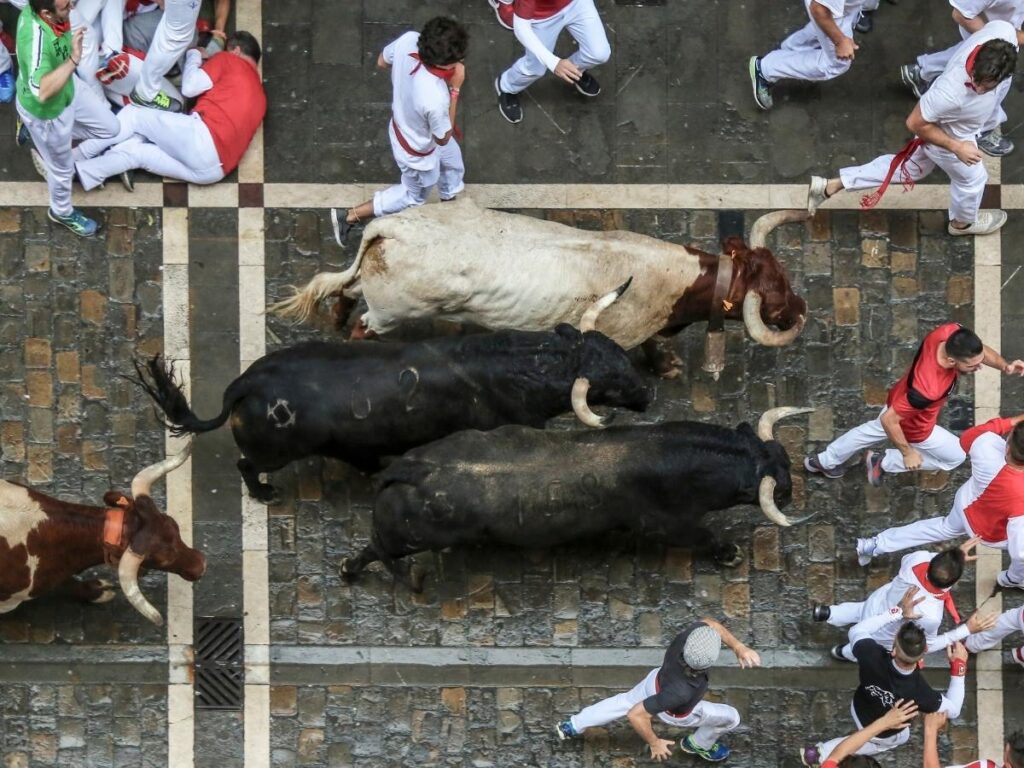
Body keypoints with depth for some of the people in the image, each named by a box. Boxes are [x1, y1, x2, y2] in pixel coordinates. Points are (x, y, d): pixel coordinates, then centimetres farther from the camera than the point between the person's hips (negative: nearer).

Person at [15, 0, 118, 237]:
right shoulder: (36, 37, -47)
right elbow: (42, 91, -56)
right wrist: (73, 60, -58)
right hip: (45, 111, -7)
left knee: (109, 127, 22)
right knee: (61, 168, 19)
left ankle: (40, 135, 37)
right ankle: (61, 212, 51)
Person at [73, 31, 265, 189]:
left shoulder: (230, 60, 14)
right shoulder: (259, 94, 33)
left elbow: (190, 88, 5)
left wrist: (194, 55, 25)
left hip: (204, 136, -7)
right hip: (216, 168, 7)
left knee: (133, 115, 6)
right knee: (136, 149, 11)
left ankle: (75, 159, 4)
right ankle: (84, 173, -10)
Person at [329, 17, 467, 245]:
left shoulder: (408, 40, -32)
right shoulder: (435, 100, -47)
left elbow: (382, 62, -7)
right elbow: (443, 138, -23)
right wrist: (455, 89, -27)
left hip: (402, 122, 7)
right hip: (418, 151, -7)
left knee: (453, 165, 34)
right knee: (413, 197, 26)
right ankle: (349, 217, 36)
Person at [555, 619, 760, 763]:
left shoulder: (692, 633, -39)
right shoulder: (682, 691, -50)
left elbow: (709, 624, -13)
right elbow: (636, 714, -41)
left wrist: (738, 646, -25)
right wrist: (654, 743, -24)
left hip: (656, 679, 5)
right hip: (675, 712, -5)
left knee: (624, 701, 32)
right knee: (730, 717, 14)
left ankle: (572, 726, 48)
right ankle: (699, 745, 43)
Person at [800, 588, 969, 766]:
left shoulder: (872, 656, -39)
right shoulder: (920, 693, -43)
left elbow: (857, 631, -15)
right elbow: (953, 709, -22)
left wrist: (898, 612, -18)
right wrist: (959, 666, -21)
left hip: (859, 711, 2)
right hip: (883, 734, -2)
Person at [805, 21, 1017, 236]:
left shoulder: (1004, 32, -37)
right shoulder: (950, 92, -49)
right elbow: (915, 123, -29)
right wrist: (957, 148, -23)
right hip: (945, 135, -6)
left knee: (910, 167, 28)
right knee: (972, 179, 24)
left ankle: (830, 185, 38)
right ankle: (963, 222, 59)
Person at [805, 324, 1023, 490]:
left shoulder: (951, 332, -33)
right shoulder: (928, 389, -49)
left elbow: (979, 350, -9)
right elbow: (889, 419, -35)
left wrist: (1005, 366, -27)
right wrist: (908, 453, -20)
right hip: (913, 425, -7)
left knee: (874, 430, 35)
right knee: (956, 456, 18)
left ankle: (823, 462, 59)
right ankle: (884, 463, 28)